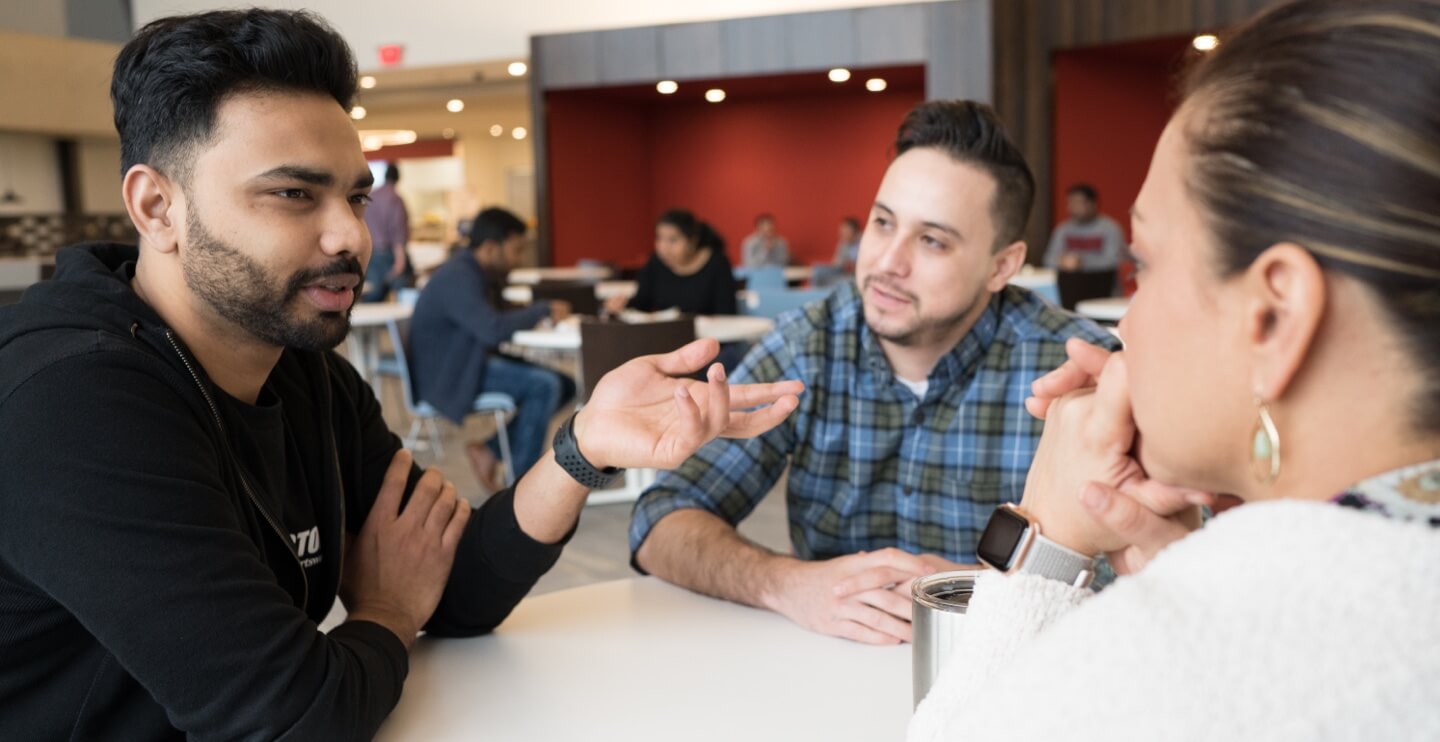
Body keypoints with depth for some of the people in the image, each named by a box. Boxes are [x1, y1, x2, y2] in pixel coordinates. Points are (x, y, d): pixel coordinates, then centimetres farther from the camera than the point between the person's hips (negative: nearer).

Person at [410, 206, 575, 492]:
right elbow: (492, 329, -34)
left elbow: (494, 323, 12)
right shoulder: (458, 277, -22)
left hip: (474, 360, 10)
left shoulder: (483, 274, 9)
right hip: (449, 373, -10)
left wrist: (536, 314, -7)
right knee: (544, 385, -23)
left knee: (565, 385, 1)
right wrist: (544, 309, -20)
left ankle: (491, 450, 5)